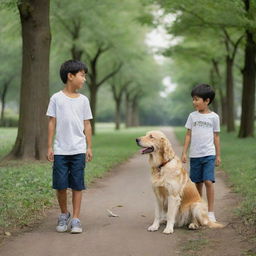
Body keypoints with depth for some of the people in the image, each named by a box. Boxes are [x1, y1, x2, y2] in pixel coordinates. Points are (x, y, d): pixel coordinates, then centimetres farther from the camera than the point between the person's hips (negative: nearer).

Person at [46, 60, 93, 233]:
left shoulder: (83, 100, 7)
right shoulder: (56, 98, 1)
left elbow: (87, 125, 9)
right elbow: (52, 123, 2)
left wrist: (89, 147, 5)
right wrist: (49, 147, -1)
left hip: (78, 150, 1)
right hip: (60, 150, -1)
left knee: (77, 185, 1)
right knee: (60, 185, 2)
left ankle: (76, 219, 8)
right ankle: (64, 214, 23)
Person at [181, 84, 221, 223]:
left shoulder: (214, 117, 1)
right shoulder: (192, 116, 6)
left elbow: (216, 136, 6)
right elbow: (188, 135, 8)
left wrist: (218, 155, 6)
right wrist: (184, 152, 3)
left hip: (209, 155, -2)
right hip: (194, 155, 2)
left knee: (208, 181, -13)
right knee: (198, 183, 8)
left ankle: (210, 212, -6)